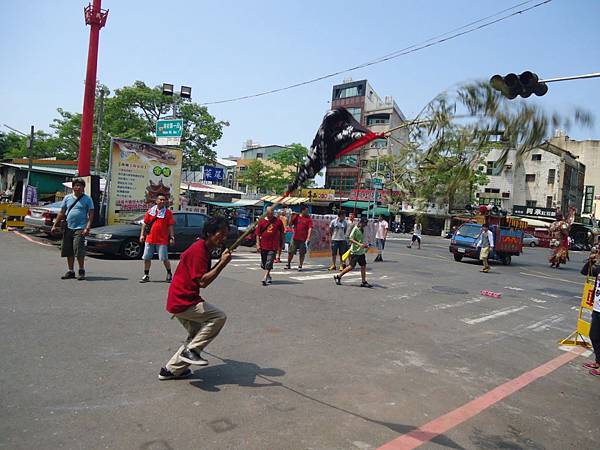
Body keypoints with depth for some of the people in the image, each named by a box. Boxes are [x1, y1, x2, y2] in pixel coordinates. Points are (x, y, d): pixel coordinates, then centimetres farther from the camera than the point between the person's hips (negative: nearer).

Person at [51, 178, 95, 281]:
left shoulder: (87, 199, 2)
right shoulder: (67, 198, 12)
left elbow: (91, 214, -3)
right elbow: (61, 213, 16)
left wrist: (87, 228, -13)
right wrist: (54, 225, 11)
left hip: (80, 229, -4)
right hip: (68, 228, 5)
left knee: (79, 250, -11)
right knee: (68, 251, 8)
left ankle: (81, 271, 2)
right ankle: (71, 271, 18)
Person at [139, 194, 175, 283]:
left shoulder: (168, 212, -1)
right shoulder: (150, 211, 8)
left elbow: (171, 226, -3)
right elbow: (145, 223, 11)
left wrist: (172, 237, -9)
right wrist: (142, 235, 4)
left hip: (162, 240, -3)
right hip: (149, 239, 4)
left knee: (164, 259, -2)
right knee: (146, 258, 8)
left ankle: (169, 274, 17)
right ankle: (146, 275, 20)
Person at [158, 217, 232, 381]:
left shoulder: (204, 249, 11)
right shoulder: (198, 251, -20)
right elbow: (203, 282, -26)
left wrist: (221, 261, 6)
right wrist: (223, 263, -28)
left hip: (181, 301, 11)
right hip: (183, 301, -11)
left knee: (197, 334, 19)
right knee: (219, 317, -16)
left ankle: (171, 369, 27)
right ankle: (191, 351, -8)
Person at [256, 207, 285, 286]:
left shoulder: (278, 221, 0)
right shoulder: (261, 221, 1)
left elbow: (282, 233, 9)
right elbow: (258, 234, 3)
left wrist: (282, 243, 9)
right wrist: (258, 244, -4)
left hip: (273, 246, -2)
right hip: (263, 245, 2)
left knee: (269, 263, -10)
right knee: (263, 263, 12)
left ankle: (265, 278, -12)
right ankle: (268, 276, 33)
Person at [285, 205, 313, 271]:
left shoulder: (308, 219, -2)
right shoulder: (296, 216, 4)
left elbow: (310, 228, -8)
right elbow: (290, 224, 4)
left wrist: (308, 238, -18)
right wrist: (291, 217, -11)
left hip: (303, 239, -1)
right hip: (295, 238, 2)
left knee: (302, 253, 2)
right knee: (291, 252, 7)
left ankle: (300, 266, 14)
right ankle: (288, 264, 24)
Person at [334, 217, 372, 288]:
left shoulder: (362, 230, 12)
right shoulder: (355, 229, -12)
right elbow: (351, 239, -19)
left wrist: (365, 245, 11)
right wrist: (359, 244, -28)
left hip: (361, 252, 8)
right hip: (355, 251, -8)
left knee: (363, 266, 4)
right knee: (352, 266, -5)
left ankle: (364, 282, 11)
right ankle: (338, 276, 9)